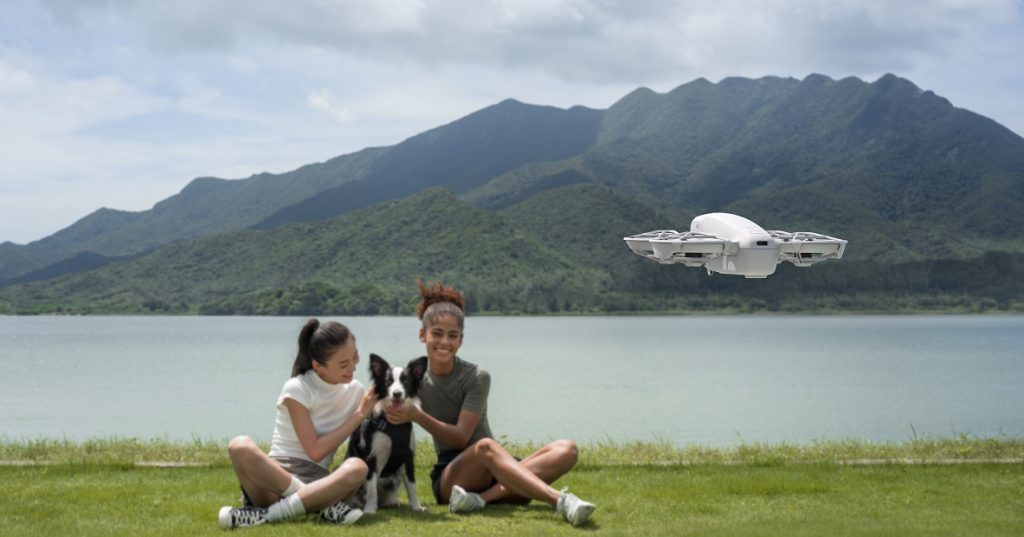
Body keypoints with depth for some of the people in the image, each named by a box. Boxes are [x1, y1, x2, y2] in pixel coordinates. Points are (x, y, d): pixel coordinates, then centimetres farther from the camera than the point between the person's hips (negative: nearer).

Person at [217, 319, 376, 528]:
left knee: (357, 468, -32)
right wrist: (358, 415, -10)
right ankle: (325, 503, -31)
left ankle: (266, 514, -32)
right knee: (240, 447, -36)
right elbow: (315, 452, -13)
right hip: (274, 475, -3)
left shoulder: (355, 391, 7)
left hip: (316, 480, 3)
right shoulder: (298, 389, -9)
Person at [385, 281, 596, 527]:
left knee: (567, 450, -21)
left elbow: (461, 436, -12)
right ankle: (560, 501, -53)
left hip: (494, 473, 2)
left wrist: (416, 415, -23)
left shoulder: (477, 377, -5)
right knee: (486, 446, -36)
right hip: (449, 477, -2)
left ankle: (482, 498, -39)